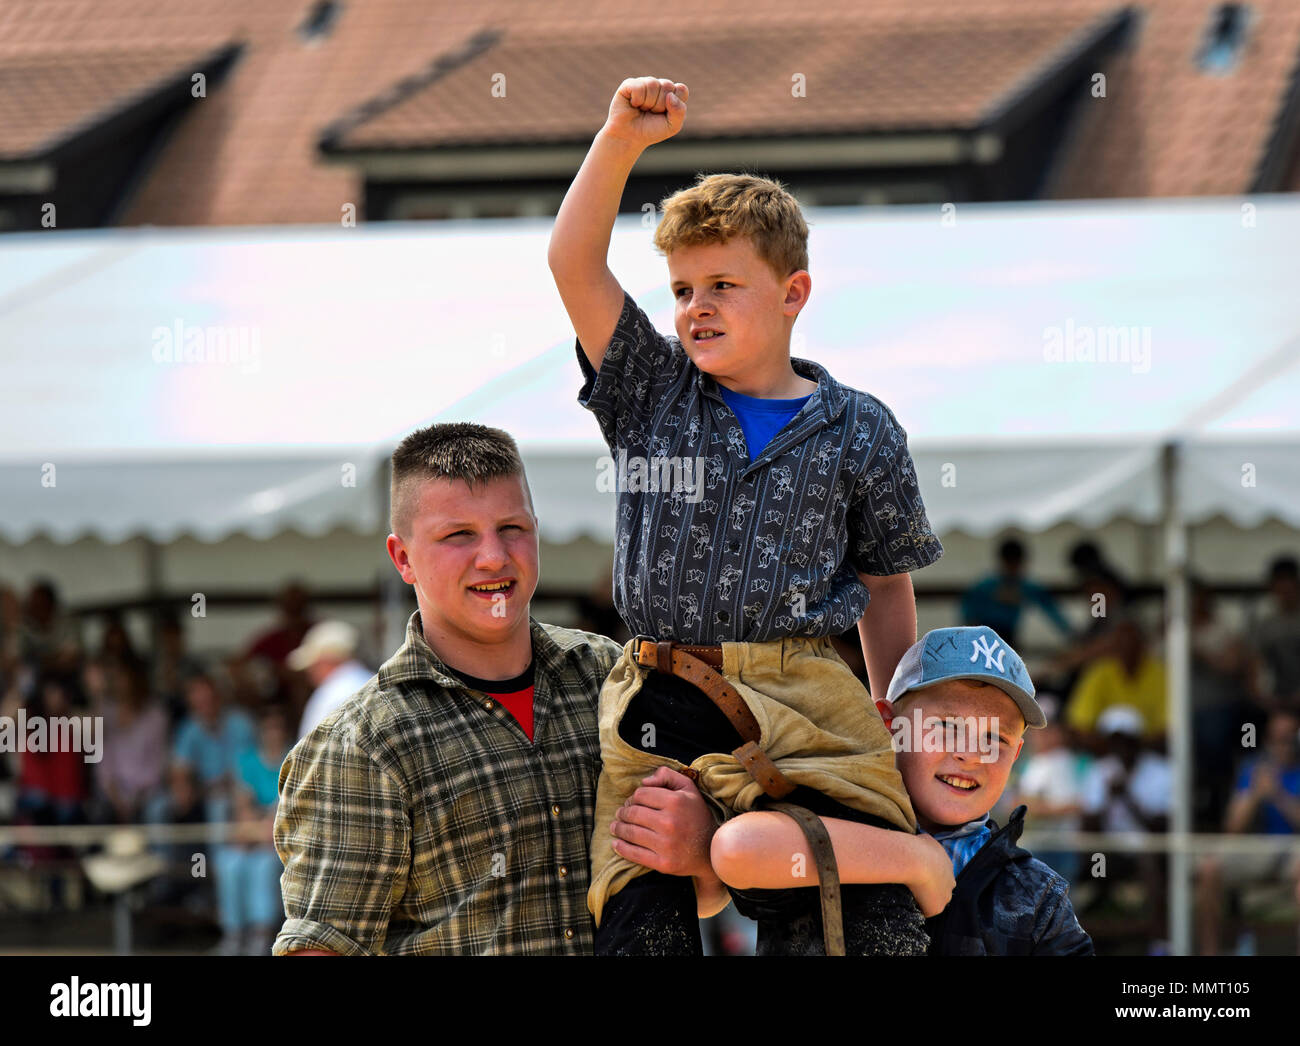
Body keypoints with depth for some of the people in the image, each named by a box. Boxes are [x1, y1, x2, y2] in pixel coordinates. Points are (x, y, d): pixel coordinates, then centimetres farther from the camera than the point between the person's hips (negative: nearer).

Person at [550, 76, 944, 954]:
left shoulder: (858, 433, 8)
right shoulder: (651, 395, 11)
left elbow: (887, 588, 15)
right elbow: (574, 263, 1)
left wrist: (899, 733, 14)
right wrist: (621, 140, -10)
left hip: (807, 713, -1)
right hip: (660, 713, 1)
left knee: (878, 924, -14)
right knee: (641, 923, -9)